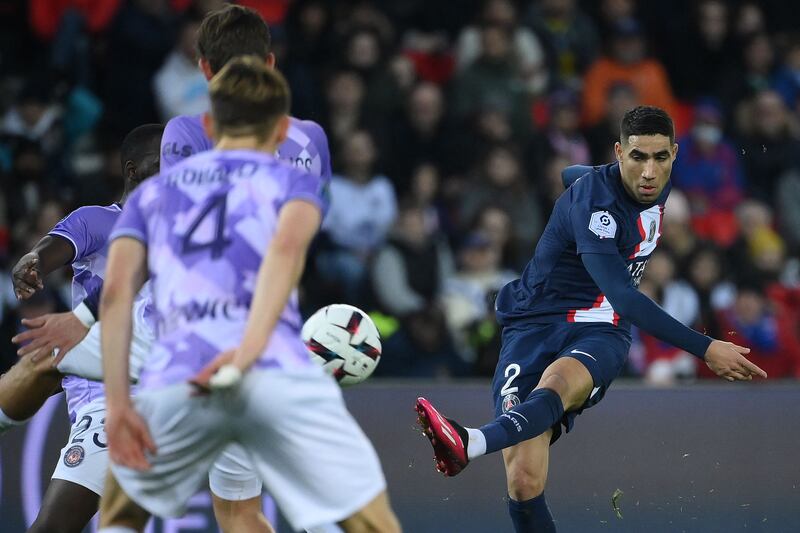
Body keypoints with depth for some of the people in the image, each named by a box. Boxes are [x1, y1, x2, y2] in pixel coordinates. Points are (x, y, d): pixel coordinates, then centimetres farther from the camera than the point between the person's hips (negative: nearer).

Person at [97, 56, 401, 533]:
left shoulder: (152, 192, 28)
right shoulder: (294, 180, 21)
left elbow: (116, 291, 11)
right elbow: (288, 245, -4)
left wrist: (118, 404, 5)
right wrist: (250, 348, -16)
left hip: (173, 378, 2)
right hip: (279, 376, -2)